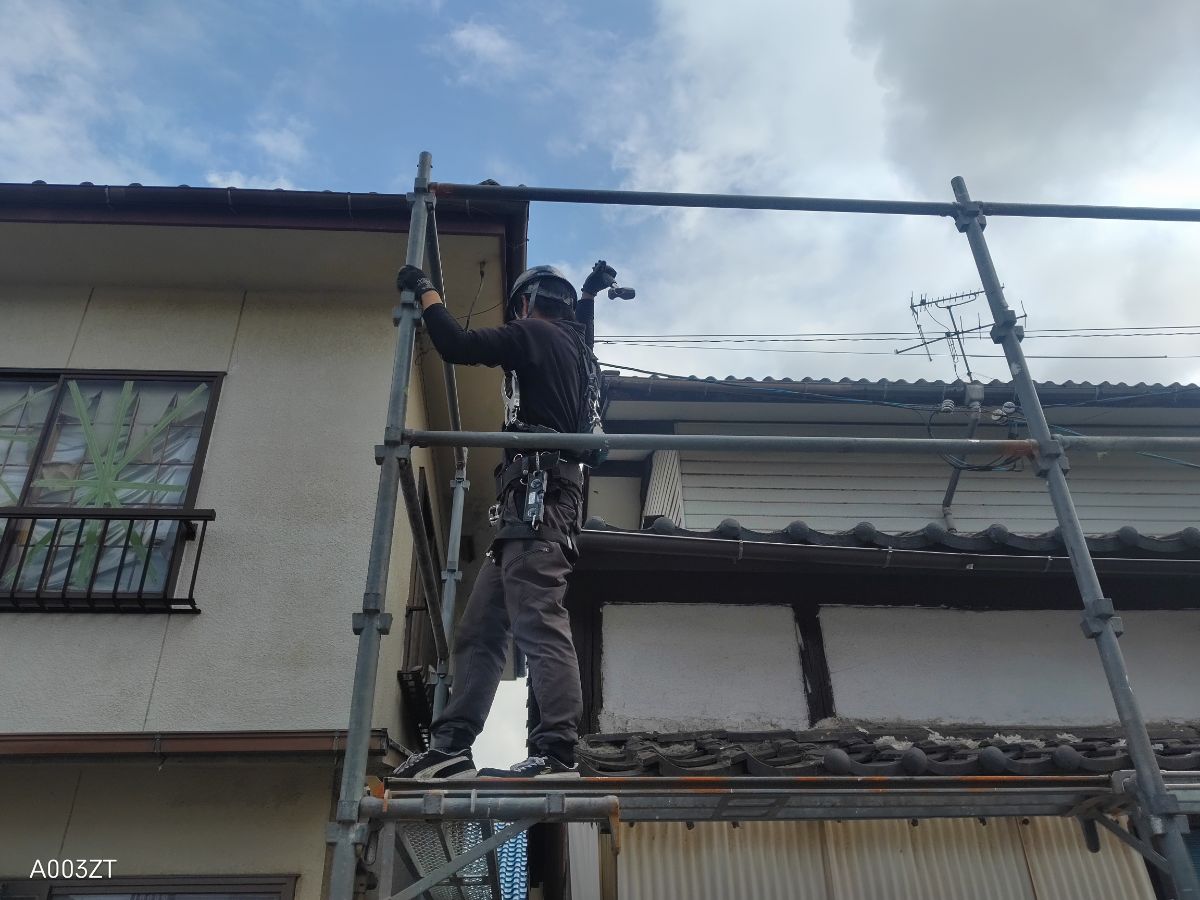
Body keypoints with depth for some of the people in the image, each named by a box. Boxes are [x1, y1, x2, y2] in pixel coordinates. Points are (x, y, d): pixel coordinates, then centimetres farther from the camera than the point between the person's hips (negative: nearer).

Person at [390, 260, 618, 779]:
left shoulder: (536, 334, 4)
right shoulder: (575, 346, 29)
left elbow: (456, 346, -5)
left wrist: (425, 293, 9)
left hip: (538, 492, -9)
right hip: (538, 502, 10)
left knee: (538, 620, -18)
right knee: (479, 629, 4)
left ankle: (557, 751, -23)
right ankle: (451, 746, 0)